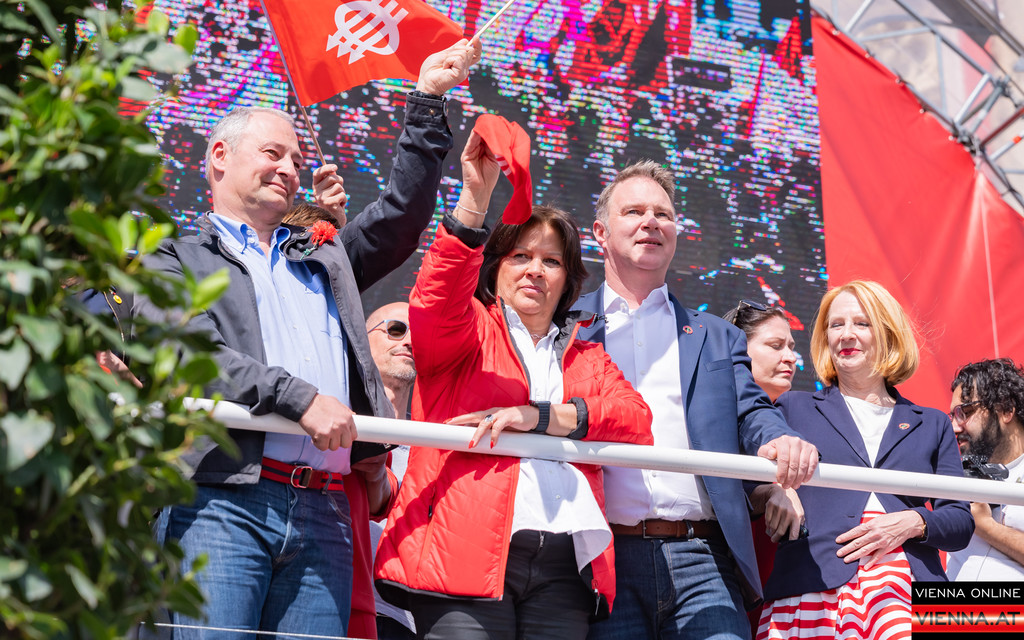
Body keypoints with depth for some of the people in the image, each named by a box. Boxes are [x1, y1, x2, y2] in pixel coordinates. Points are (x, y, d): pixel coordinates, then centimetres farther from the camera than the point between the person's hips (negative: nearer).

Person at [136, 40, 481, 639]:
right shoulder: (174, 262, 13)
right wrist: (300, 397, -14)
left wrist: (428, 101, 20)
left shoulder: (323, 259, 31)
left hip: (323, 515, 4)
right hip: (221, 504, -4)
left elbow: (402, 215, 25)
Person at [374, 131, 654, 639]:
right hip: (468, 556, -3)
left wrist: (539, 416, -7)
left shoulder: (588, 360, 25)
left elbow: (636, 421, 7)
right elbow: (437, 300, -8)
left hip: (564, 566, 3)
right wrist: (475, 198, -20)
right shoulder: (470, 330, 16)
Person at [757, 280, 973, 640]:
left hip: (906, 592, 1)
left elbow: (961, 523, 16)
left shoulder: (931, 425, 21)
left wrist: (914, 522, -4)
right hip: (813, 587, -1)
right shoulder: (793, 409, 18)